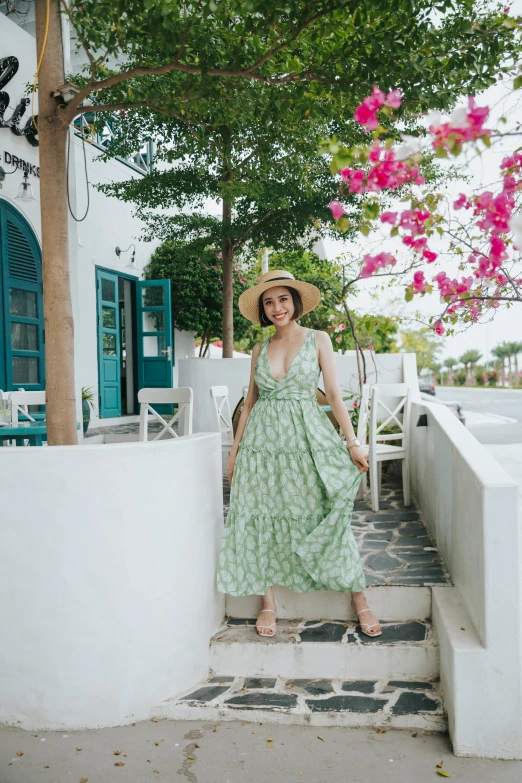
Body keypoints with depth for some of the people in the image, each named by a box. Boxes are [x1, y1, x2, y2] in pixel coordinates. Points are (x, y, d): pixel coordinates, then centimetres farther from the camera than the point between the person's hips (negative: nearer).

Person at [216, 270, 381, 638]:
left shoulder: (318, 339, 3)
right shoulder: (260, 349, 10)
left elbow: (334, 393, 0)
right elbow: (250, 401, 13)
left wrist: (353, 442, -6)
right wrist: (235, 448, 10)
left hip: (307, 437, -2)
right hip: (263, 439, 3)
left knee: (322, 516, -2)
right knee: (262, 518, 3)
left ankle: (360, 599, 11)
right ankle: (268, 602, 17)